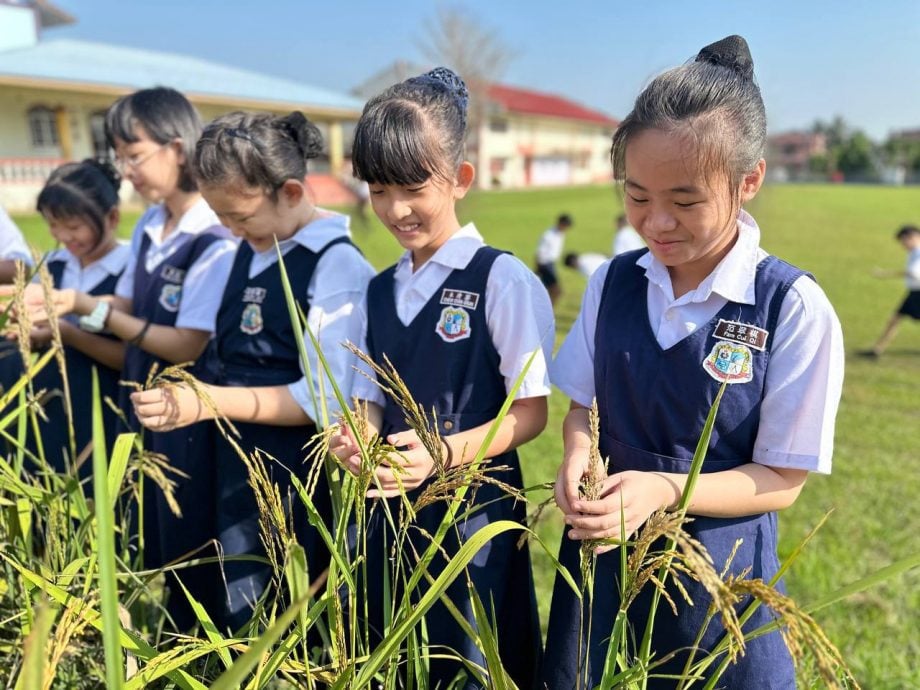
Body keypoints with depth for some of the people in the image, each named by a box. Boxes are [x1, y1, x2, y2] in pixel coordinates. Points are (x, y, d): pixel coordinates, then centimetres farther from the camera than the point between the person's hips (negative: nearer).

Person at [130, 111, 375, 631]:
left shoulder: (337, 266, -17)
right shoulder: (250, 251, 8)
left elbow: (324, 400, -21)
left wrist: (208, 402, -25)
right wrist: (186, 395, 4)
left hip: (298, 485, -8)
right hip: (237, 470, 8)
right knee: (239, 621, 22)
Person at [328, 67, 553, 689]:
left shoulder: (502, 280, -13)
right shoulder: (381, 290, 6)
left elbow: (531, 411, -12)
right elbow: (373, 398, 10)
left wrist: (445, 452, -25)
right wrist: (355, 438, -11)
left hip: (477, 506, -5)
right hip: (394, 505, 6)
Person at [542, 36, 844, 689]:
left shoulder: (794, 308, -17)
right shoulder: (611, 284, -4)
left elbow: (782, 478, -12)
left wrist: (664, 490, -27)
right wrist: (578, 460, -16)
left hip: (719, 560, -3)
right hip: (600, 547, 4)